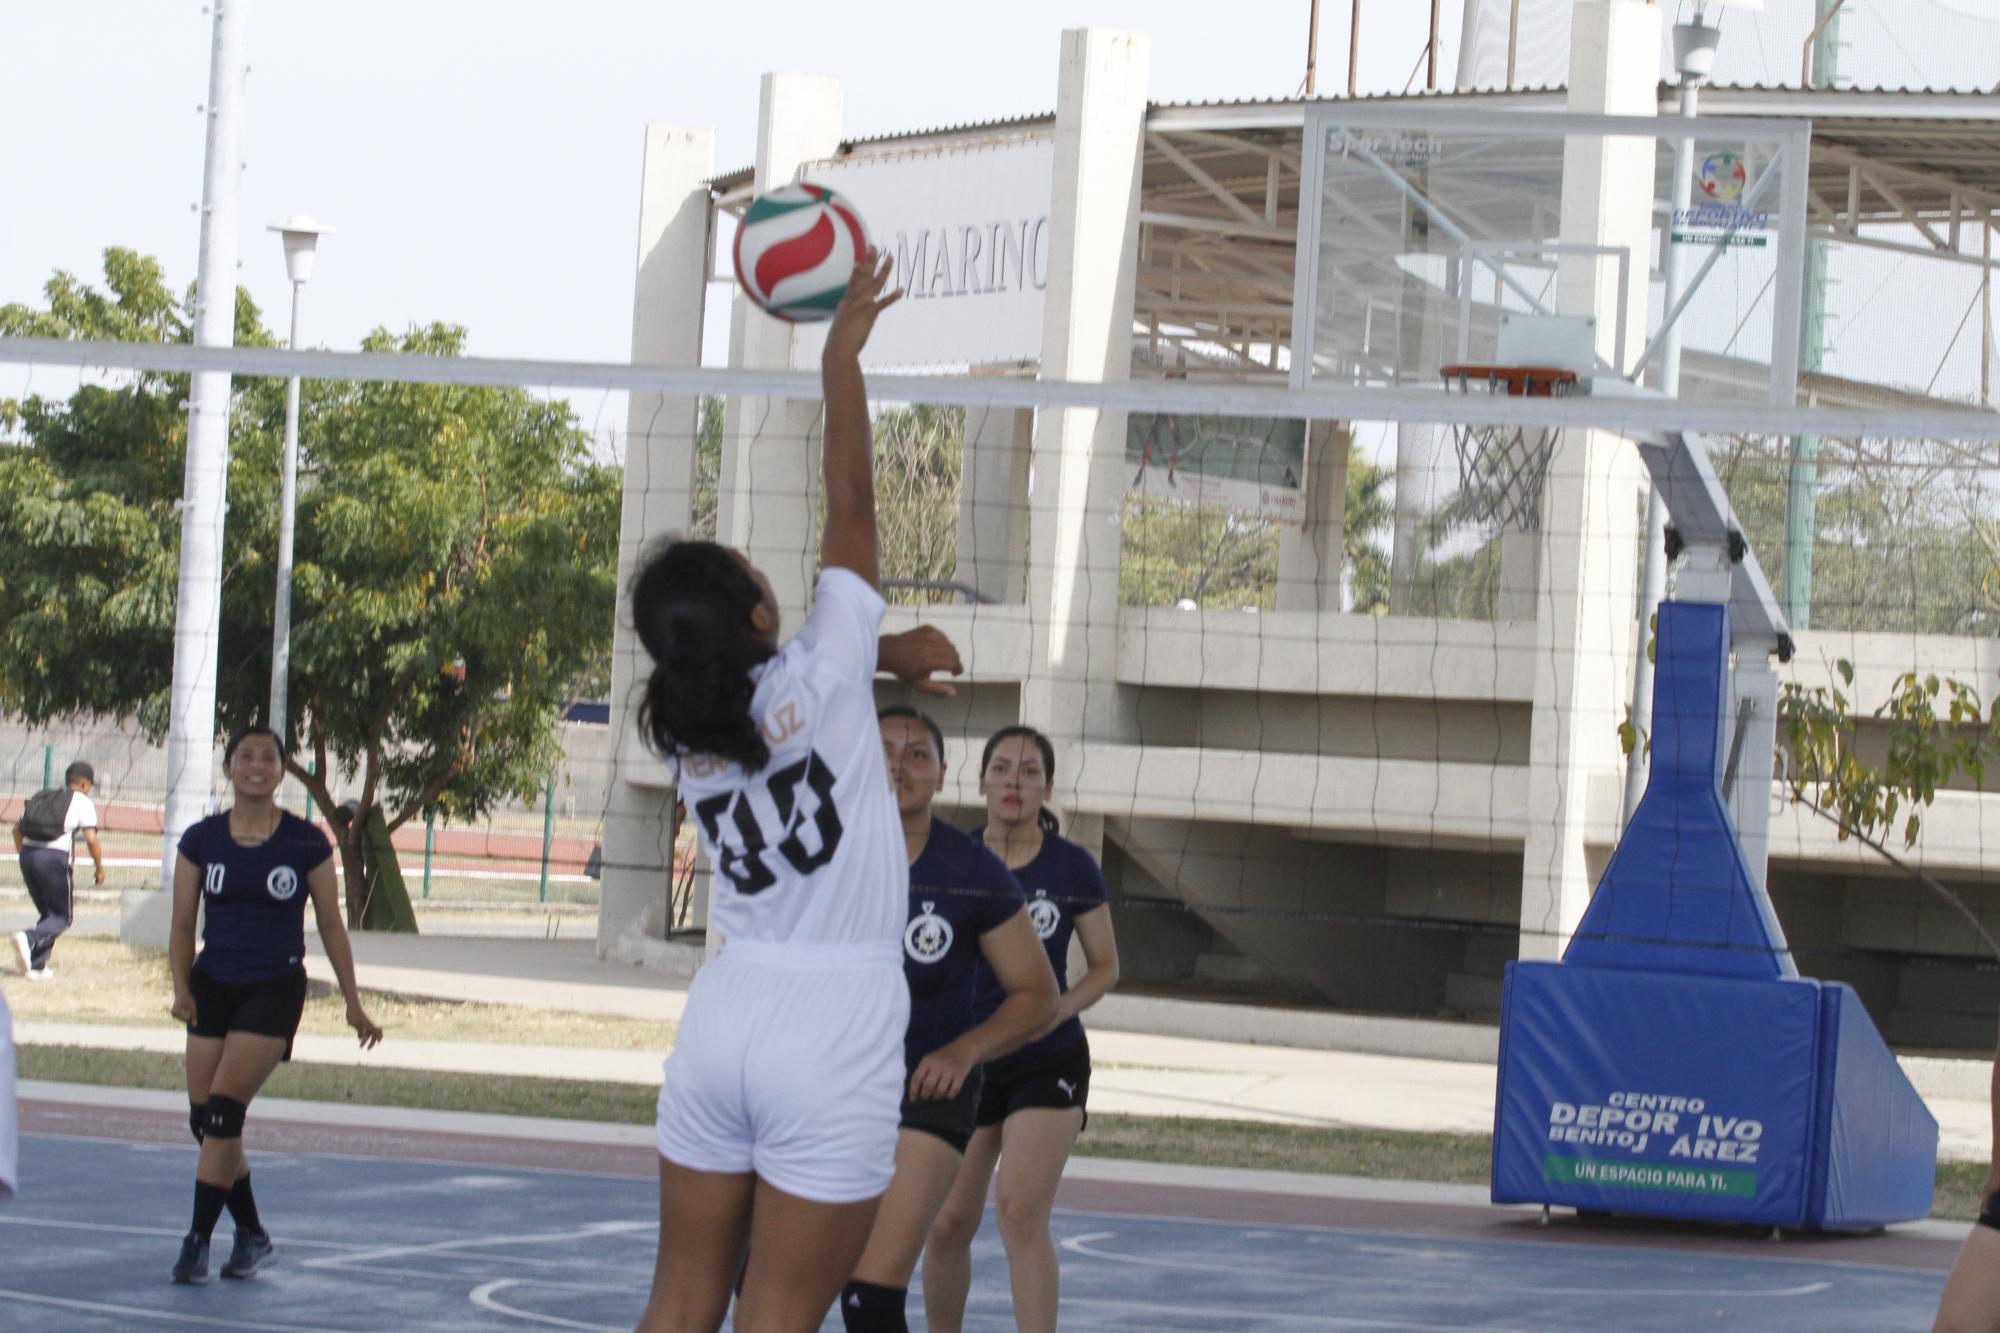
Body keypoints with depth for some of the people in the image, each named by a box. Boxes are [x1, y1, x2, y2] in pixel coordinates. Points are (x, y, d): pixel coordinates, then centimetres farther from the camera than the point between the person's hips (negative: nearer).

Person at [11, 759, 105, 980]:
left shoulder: (41, 797, 21)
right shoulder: (82, 802, 3)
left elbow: (17, 829, 17)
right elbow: (91, 839, -5)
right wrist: (100, 868, 5)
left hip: (27, 854, 6)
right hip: (55, 858, -6)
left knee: (48, 913, 19)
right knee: (63, 917, 5)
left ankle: (37, 967, 10)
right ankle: (29, 939, -22)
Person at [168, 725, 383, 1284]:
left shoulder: (307, 844, -3)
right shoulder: (201, 840, 2)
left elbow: (331, 926, 4)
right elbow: (182, 926, 6)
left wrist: (353, 1003, 5)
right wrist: (182, 988, -10)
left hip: (275, 990, -3)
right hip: (213, 985, 4)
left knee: (224, 1106, -17)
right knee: (204, 1117, 1)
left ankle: (198, 1240, -13)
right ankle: (252, 1235, 19)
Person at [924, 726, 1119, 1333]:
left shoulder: (1071, 867, -5)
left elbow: (1105, 966, 4)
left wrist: (1054, 1011, -14)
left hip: (1047, 1062, -2)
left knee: (1022, 1213, -18)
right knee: (948, 1225, 2)